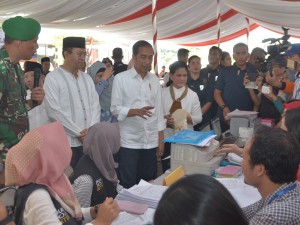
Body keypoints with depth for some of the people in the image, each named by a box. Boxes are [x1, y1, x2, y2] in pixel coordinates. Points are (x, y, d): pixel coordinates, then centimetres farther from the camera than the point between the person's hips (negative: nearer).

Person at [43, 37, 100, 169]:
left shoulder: (87, 78, 13)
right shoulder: (52, 78, -6)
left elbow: (95, 105, 10)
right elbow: (54, 111, -13)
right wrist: (78, 132, -12)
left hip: (89, 140, 5)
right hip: (67, 142, -5)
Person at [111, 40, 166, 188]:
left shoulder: (155, 80, 8)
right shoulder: (121, 79, -4)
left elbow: (159, 111, 9)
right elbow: (115, 109, -7)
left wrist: (161, 140, 6)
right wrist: (136, 111, -24)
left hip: (150, 141, 4)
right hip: (129, 141, -4)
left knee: (149, 183, 11)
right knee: (128, 184, 2)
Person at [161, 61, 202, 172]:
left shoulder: (192, 95, 0)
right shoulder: (162, 93, 0)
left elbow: (198, 118, 0)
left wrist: (185, 118, -17)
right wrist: (165, 119, -20)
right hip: (167, 138, 0)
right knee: (167, 171, 8)